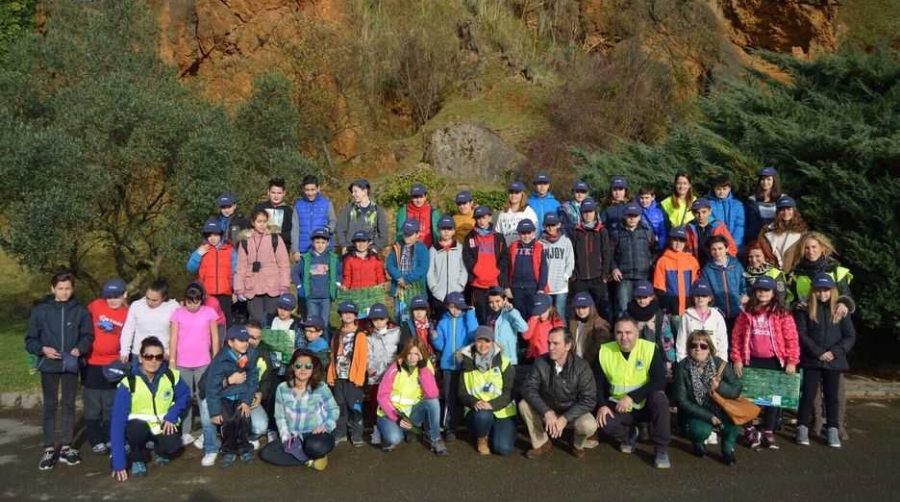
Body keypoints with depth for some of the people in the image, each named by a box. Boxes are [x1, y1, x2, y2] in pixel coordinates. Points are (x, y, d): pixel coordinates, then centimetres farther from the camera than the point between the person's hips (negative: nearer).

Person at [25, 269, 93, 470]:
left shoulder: (80, 310, -1)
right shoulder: (40, 310, -4)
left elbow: (87, 335, 3)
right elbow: (30, 339, 0)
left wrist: (79, 349, -15)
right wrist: (43, 349, -17)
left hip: (71, 365, 1)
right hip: (49, 365, -1)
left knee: (68, 405, 9)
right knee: (50, 406, 6)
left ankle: (66, 447, 18)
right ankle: (49, 449, 13)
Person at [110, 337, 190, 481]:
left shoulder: (172, 376, -15)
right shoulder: (128, 383, -23)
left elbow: (184, 396, 4)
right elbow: (118, 421, -25)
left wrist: (171, 415, -17)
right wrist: (118, 462, -29)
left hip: (163, 425, 2)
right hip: (138, 426, -2)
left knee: (173, 445, -27)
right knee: (136, 428, -35)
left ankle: (160, 452, 11)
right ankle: (138, 460, -3)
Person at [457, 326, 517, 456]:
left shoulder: (503, 362, -3)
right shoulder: (467, 363, 2)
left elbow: (509, 392, -7)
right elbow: (462, 393, 1)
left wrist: (492, 404, -24)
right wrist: (474, 402, -21)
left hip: (502, 411, 0)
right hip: (478, 411, 0)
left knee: (503, 448, -21)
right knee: (483, 415, -36)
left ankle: (492, 433, 16)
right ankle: (481, 439, -1)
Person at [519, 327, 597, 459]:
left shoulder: (581, 367, -21)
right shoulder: (540, 362, -16)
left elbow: (589, 400, -22)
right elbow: (528, 388, -19)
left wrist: (565, 418, -32)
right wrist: (547, 412, -32)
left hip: (572, 412, -2)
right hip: (547, 410, 2)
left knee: (589, 426, -32)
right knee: (524, 405, -23)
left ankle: (577, 444, 6)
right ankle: (541, 443, -2)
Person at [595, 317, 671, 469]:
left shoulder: (650, 349, -16)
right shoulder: (604, 351, -7)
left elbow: (659, 382, -22)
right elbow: (598, 383, 1)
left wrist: (631, 397, -27)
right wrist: (602, 405, -15)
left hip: (646, 405, -2)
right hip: (618, 406, 2)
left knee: (659, 398, -33)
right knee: (603, 422, -26)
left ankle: (661, 449, -16)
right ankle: (629, 435, 11)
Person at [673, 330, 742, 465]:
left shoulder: (720, 364, -10)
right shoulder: (683, 368, -15)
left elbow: (736, 390, -12)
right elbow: (682, 401, -14)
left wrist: (720, 386, -33)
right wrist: (708, 416, -20)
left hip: (718, 409, 2)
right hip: (696, 413, -1)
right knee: (702, 430, -31)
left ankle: (728, 449, -2)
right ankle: (698, 443, 9)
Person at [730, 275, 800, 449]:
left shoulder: (782, 315, -1)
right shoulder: (746, 314, 4)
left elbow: (792, 340, -4)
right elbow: (736, 337, 2)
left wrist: (792, 362, -9)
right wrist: (737, 359, -4)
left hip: (774, 362, -1)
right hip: (752, 361, 1)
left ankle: (768, 433, 18)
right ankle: (750, 430, 16)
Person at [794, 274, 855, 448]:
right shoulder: (805, 309, -3)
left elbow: (850, 336, 1)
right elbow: (801, 334, -7)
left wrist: (834, 352, -12)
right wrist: (818, 352, -15)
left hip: (834, 360, 2)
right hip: (811, 360, -2)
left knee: (832, 396, 9)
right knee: (808, 394, 2)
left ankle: (832, 430, 18)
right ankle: (802, 428, 10)